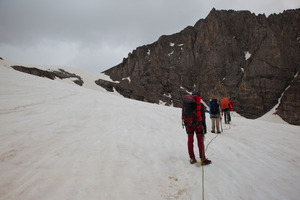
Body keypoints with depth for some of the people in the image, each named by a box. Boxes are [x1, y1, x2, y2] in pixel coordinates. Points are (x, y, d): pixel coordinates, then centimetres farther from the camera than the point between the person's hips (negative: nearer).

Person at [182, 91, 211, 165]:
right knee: (200, 142, 3)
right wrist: (204, 128, 1)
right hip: (198, 125, -3)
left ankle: (192, 158, 17)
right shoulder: (200, 105, -4)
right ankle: (202, 159, 7)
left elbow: (184, 116, 8)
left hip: (188, 125, 3)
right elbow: (203, 117, -4)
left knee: (190, 141, 11)